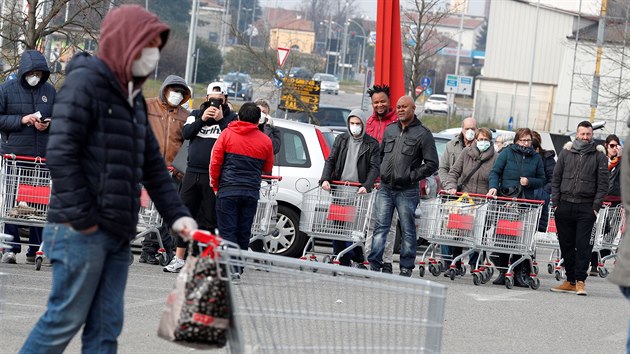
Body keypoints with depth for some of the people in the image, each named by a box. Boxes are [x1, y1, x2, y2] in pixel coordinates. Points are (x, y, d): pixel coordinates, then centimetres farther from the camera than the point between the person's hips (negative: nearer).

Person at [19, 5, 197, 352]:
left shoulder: (133, 97, 19)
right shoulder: (85, 81, -8)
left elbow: (153, 166, 21)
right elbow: (60, 152, -16)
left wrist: (177, 215, 9)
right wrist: (81, 218, -18)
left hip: (118, 234, 8)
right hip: (81, 232, -8)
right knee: (66, 318, -7)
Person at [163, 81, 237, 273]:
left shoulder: (231, 117, 5)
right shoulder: (196, 114, 15)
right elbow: (186, 133, 0)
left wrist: (221, 120, -12)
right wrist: (202, 119, -10)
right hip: (192, 172, 4)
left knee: (209, 220, -1)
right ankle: (179, 259, 9)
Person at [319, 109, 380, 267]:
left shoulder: (372, 144, 4)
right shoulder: (341, 140, 12)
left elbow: (374, 168, -4)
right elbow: (330, 160, 8)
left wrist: (366, 186, -19)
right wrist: (325, 179, -10)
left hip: (358, 192, -3)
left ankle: (358, 260, 9)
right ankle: (342, 262, 4)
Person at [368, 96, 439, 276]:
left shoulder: (423, 134, -3)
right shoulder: (389, 130, 13)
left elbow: (432, 164, -5)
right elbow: (380, 153, 26)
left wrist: (412, 176, -10)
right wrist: (383, 172, 12)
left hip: (407, 191, -5)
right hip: (385, 188, 5)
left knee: (408, 231, 2)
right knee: (380, 228, 2)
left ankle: (406, 268, 7)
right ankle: (374, 265, 4)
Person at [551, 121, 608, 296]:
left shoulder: (599, 156, 4)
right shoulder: (566, 153, 10)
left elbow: (603, 183, 2)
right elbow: (556, 178, 11)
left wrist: (596, 206, -6)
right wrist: (556, 202, 3)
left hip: (586, 208, -3)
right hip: (565, 206, 3)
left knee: (583, 245, -9)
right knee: (566, 245, 6)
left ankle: (580, 281, -6)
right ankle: (570, 281, 14)